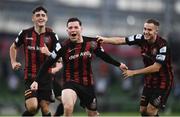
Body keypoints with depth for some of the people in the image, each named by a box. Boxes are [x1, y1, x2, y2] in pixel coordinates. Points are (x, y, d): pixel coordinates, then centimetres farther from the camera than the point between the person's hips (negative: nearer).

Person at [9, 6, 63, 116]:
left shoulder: (51, 35, -2)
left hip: (46, 77, 0)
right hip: (30, 77, 0)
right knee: (32, 107, -16)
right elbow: (13, 47, 19)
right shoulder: (25, 33, 1)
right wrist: (13, 62, 7)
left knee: (45, 108, 0)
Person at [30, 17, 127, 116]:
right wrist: (37, 81, -15)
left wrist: (118, 64, 23)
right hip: (70, 82, -3)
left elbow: (103, 56, 14)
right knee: (68, 107, -31)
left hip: (88, 84, 3)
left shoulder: (91, 43, -5)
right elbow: (48, 63, -10)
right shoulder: (63, 47, -13)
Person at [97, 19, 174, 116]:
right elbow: (121, 40, -7)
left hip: (162, 82, -7)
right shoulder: (142, 39, -6)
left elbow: (156, 68, -25)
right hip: (149, 81, 7)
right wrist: (105, 39, -23)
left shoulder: (162, 45, -24)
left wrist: (133, 72, -20)